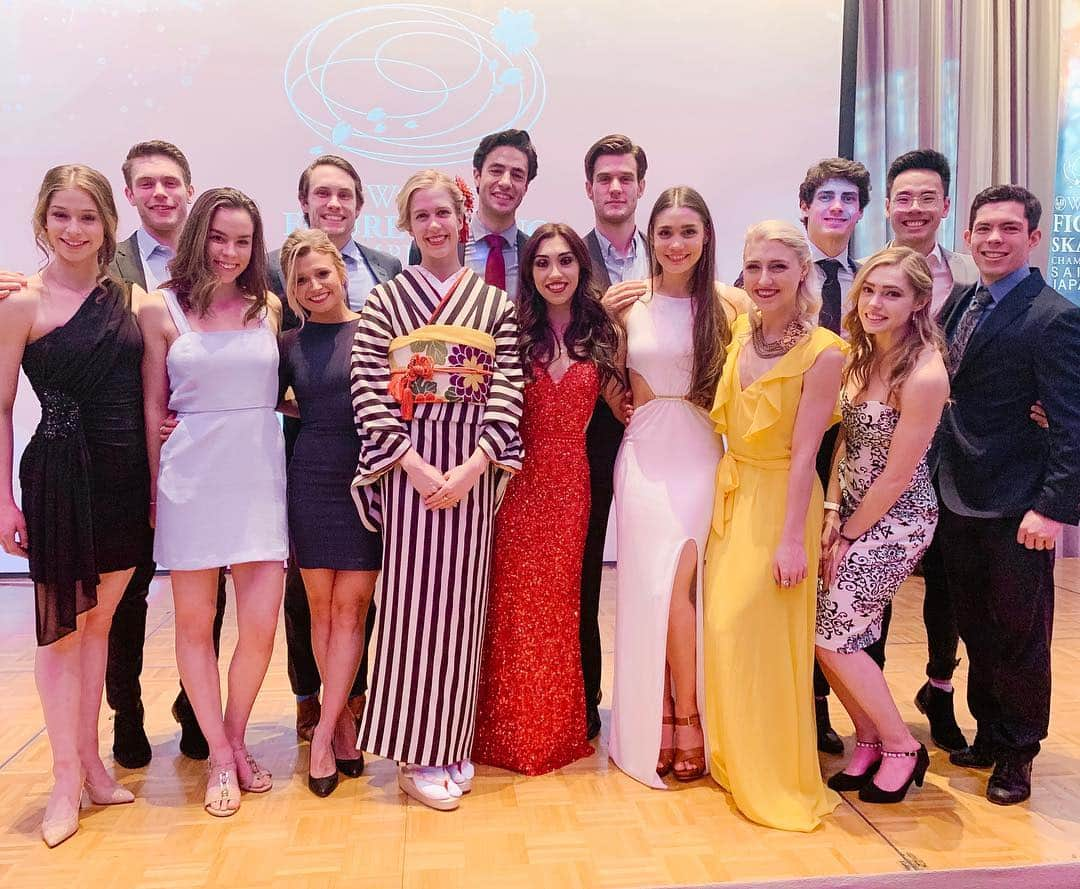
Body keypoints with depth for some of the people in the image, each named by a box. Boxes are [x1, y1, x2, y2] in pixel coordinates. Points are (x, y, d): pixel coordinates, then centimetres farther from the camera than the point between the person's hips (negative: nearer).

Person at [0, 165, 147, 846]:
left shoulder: (133, 301, 6)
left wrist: (156, 484, 7)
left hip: (126, 478, 4)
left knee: (100, 622, 14)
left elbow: (150, 401, 9)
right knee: (62, 626, 6)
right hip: (59, 476, -4)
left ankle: (91, 762, 28)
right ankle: (68, 779, 18)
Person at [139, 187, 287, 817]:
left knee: (261, 624, -1)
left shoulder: (268, 308, 8)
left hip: (260, 477, 2)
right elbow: (153, 406, 4)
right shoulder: (161, 309, 1)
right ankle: (221, 756, 26)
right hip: (191, 479, -1)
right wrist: (154, 487, 3)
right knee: (195, 624, 8)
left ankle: (235, 740, 26)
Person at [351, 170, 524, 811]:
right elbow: (370, 394, -2)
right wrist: (418, 467, -13)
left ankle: (452, 744, 19)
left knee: (462, 600, 5)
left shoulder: (495, 302, 9)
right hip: (409, 465, -1)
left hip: (474, 467, 1)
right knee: (413, 598, -1)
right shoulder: (384, 302, 6)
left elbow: (508, 392, 1)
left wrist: (471, 467, -12)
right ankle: (417, 753, 12)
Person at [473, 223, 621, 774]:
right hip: (517, 480, -2)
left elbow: (621, 403, 8)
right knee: (513, 605, 4)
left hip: (569, 481, 2)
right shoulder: (514, 331, -1)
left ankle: (555, 732, 27)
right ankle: (508, 733, 20)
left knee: (558, 602, 11)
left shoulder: (600, 334, 5)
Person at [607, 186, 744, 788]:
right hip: (645, 456, 1)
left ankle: (680, 715, 6)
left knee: (678, 581, -11)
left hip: (701, 456, -1)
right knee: (661, 584, -5)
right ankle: (683, 718, 9)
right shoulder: (627, 304, 6)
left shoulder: (725, 306, 4)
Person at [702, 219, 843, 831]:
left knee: (758, 631, -2)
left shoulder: (822, 352, -16)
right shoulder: (741, 332, 2)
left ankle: (777, 778, 18)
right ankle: (735, 759, 31)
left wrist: (792, 539, -17)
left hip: (780, 499, -6)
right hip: (731, 491, 7)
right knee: (724, 624, 11)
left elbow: (804, 452, -18)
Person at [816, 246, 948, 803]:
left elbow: (897, 476, -18)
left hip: (896, 519, -7)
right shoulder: (860, 354, 1)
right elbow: (847, 440, 6)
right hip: (851, 510, 7)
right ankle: (869, 741, 27)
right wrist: (831, 513, -3)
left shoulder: (924, 374, -22)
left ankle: (901, 748, 18)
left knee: (834, 634, -4)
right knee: (822, 631, 6)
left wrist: (848, 534, -9)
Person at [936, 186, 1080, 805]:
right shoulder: (960, 302, 9)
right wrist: (936, 475, 5)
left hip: (1016, 510, -6)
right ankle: (988, 734, 35)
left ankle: (1017, 753, 26)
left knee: (1021, 634, 9)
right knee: (976, 629, 17)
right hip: (958, 499, 7)